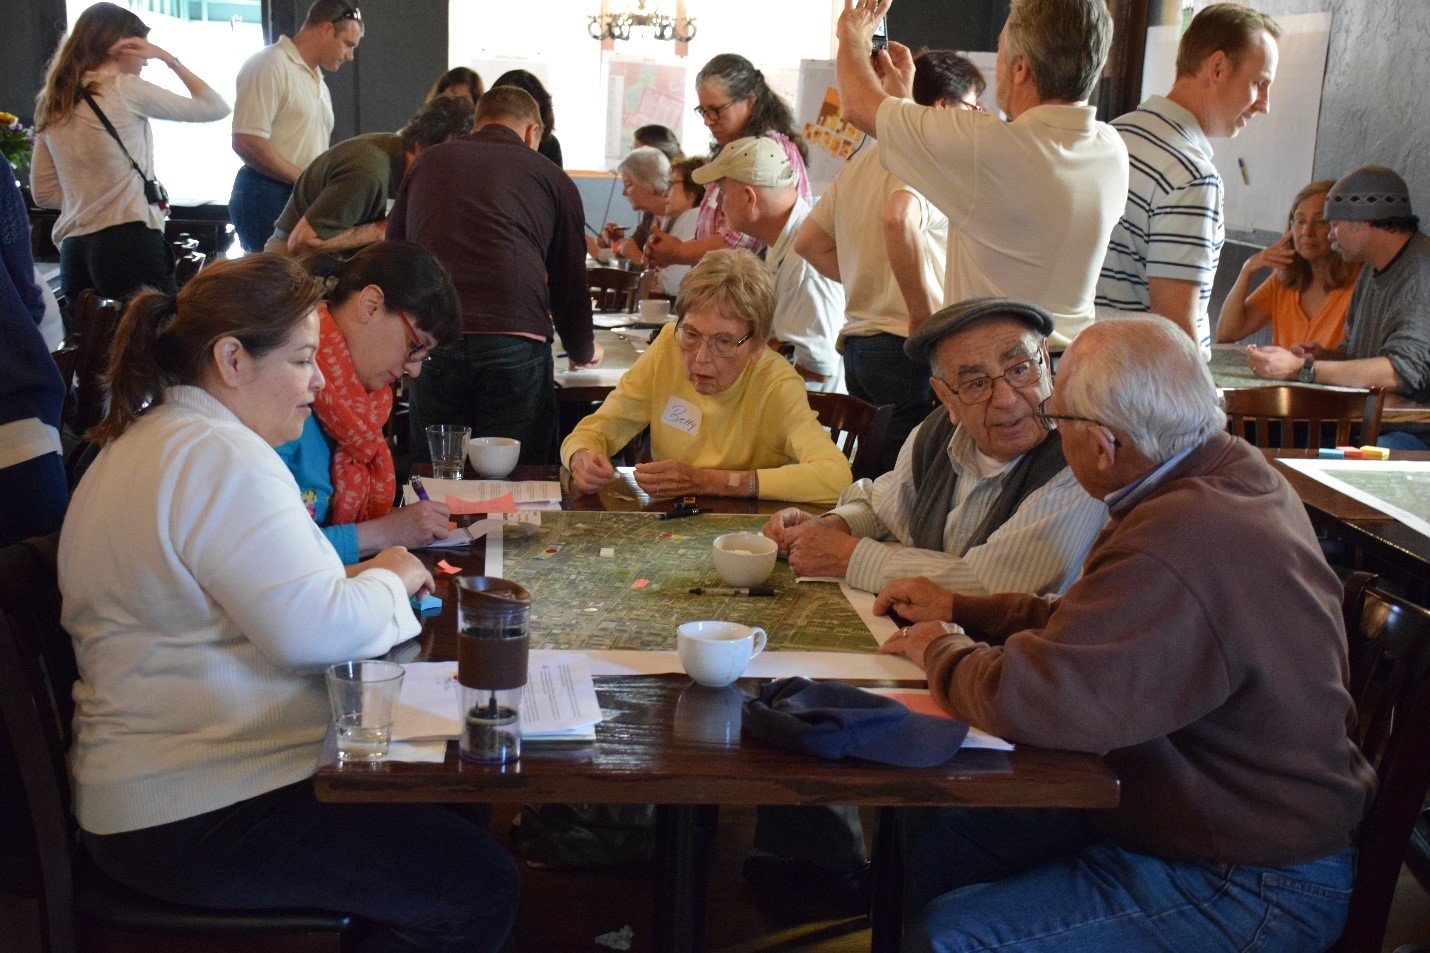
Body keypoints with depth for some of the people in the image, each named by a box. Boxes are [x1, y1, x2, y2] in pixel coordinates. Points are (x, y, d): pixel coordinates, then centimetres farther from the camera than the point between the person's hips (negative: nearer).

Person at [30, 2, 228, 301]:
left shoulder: (52, 103, 14)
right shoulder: (124, 89, -4)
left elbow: (42, 192, 17)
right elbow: (215, 107, 3)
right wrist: (169, 59, 8)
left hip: (74, 251, 7)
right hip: (129, 244, -7)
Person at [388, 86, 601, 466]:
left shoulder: (426, 163, 24)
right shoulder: (551, 178, 17)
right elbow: (570, 281, 21)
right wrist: (584, 352, 39)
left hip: (433, 345, 2)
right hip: (516, 345, -2)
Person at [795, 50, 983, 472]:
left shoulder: (861, 162, 20)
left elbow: (808, 242, 25)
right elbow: (899, 218, -33)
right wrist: (923, 312, -23)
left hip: (856, 342, 10)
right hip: (910, 346, -10)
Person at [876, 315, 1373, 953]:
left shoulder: (1182, 551, -34)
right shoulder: (1236, 471, 1)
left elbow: (1028, 699, -34)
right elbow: (1095, 621, 15)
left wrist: (940, 650, -13)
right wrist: (961, 610, 15)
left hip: (1247, 895, -10)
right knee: (933, 828, 9)